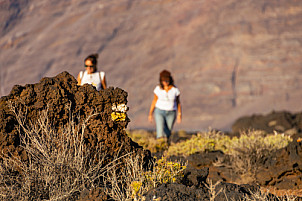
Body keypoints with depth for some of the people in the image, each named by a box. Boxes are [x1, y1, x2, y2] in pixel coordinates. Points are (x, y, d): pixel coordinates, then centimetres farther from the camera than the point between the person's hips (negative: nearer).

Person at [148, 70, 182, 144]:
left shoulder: (175, 89, -9)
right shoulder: (158, 89, -8)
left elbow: (178, 102, 1)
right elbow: (154, 101, 2)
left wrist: (179, 114, -1)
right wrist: (150, 114, 3)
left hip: (171, 113, 1)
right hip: (159, 112, -1)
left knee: (167, 133, 8)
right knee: (160, 133, -15)